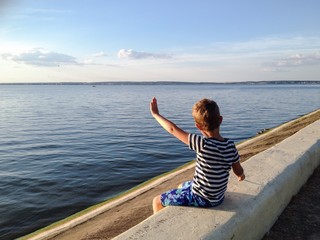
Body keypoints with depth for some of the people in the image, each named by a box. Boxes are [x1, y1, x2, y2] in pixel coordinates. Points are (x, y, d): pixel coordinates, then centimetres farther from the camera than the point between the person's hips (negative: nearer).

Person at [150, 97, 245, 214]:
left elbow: (173, 129, -23)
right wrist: (241, 176, 26)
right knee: (181, 186, 33)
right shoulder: (230, 145, -12)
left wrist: (156, 114, -8)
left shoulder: (203, 144, -30)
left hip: (201, 199, -7)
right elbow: (239, 172, 1)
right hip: (218, 196, 7)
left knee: (157, 201, 9)